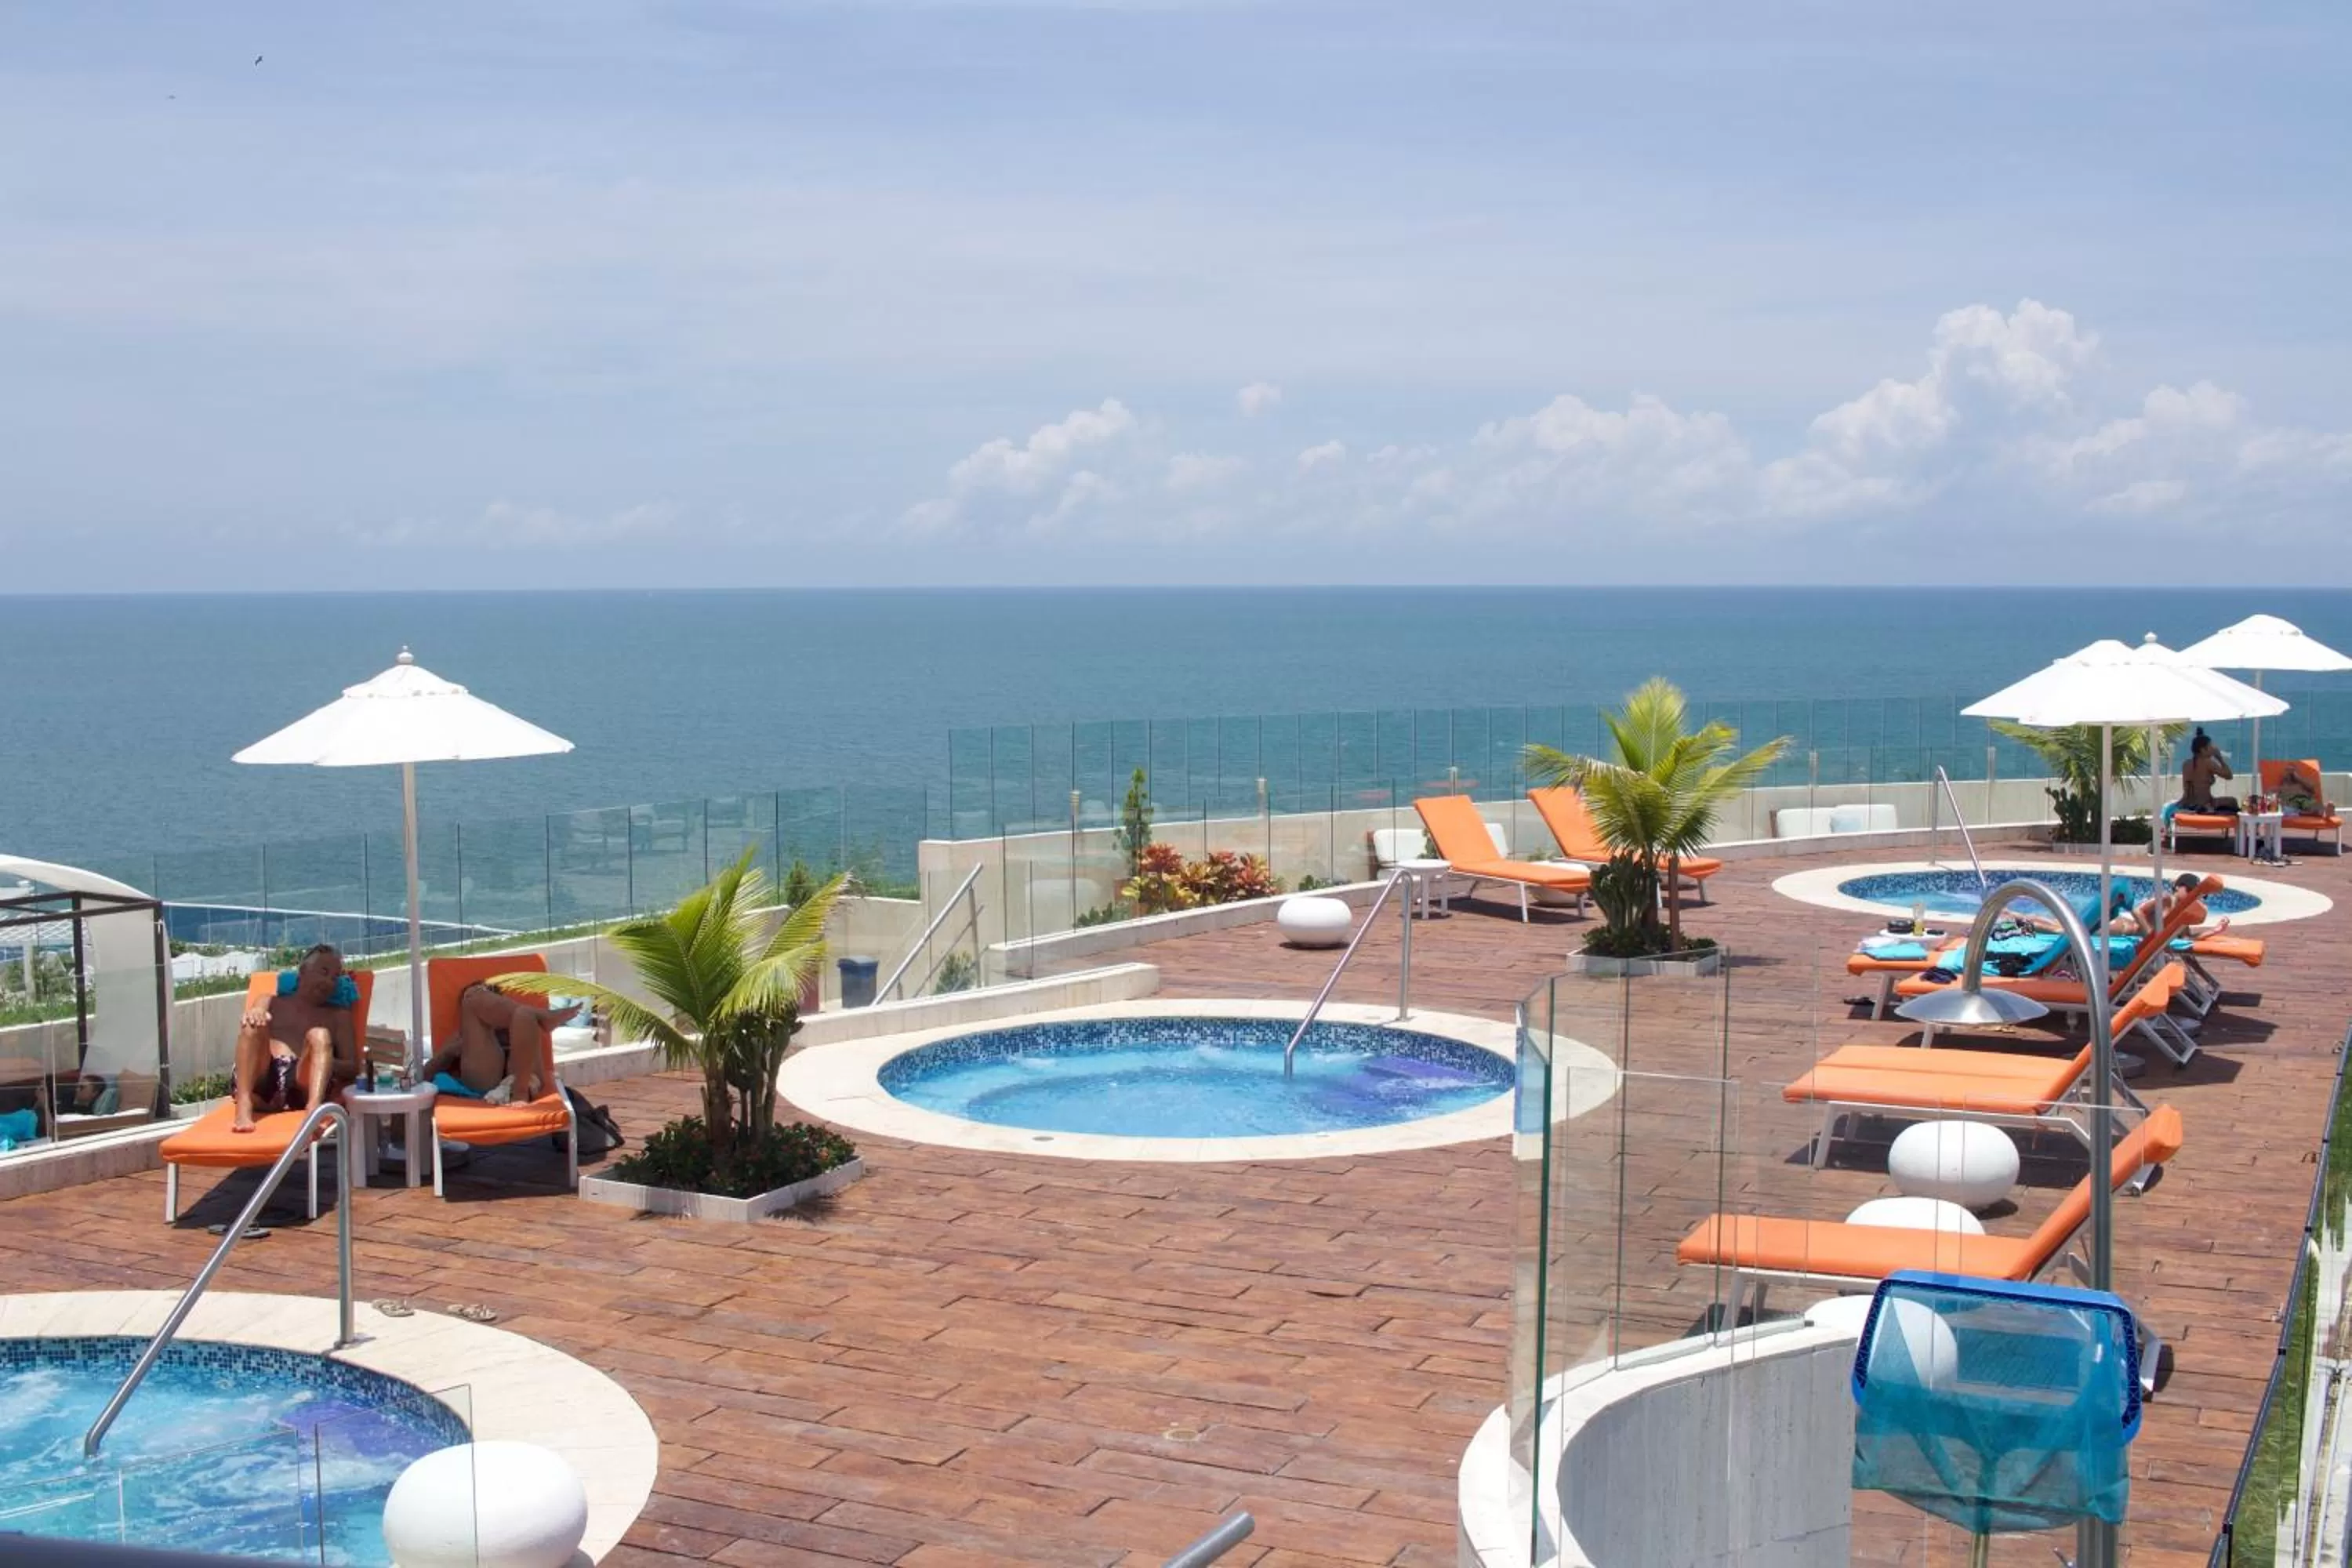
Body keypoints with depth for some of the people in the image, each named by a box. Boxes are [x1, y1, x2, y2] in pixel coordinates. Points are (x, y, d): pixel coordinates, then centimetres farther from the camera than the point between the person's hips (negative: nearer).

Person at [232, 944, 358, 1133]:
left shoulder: (338, 1015, 27)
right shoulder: (271, 1003, 29)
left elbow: (353, 1067, 14)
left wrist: (323, 1063, -8)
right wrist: (253, 1016, -19)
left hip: (301, 1088, -1)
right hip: (258, 1085, 1)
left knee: (320, 1036, -26)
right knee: (253, 1023, -21)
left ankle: (314, 1109, -54)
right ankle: (244, 1108, -40)